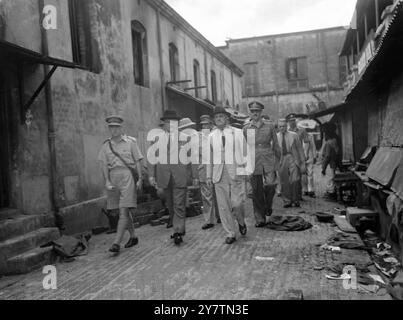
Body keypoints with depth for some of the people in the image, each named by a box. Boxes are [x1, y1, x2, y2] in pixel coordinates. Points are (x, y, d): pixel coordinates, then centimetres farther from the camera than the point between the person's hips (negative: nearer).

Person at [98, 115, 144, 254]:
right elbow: (104, 165, 6)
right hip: (113, 176, 4)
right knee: (124, 211, 12)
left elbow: (138, 161, 1)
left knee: (123, 210, -9)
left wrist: (140, 179, -6)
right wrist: (107, 181, -6)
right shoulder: (106, 145, 10)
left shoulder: (130, 142, 1)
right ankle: (133, 236, 27)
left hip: (127, 175, -4)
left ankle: (117, 243, -9)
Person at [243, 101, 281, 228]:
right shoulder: (246, 129, 7)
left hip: (268, 161, -1)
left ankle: (268, 205, 15)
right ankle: (260, 219, 14)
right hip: (254, 162, 1)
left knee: (270, 184, -17)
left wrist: (278, 161, 9)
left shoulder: (269, 126, 5)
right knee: (256, 191, 2)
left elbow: (276, 145, 10)